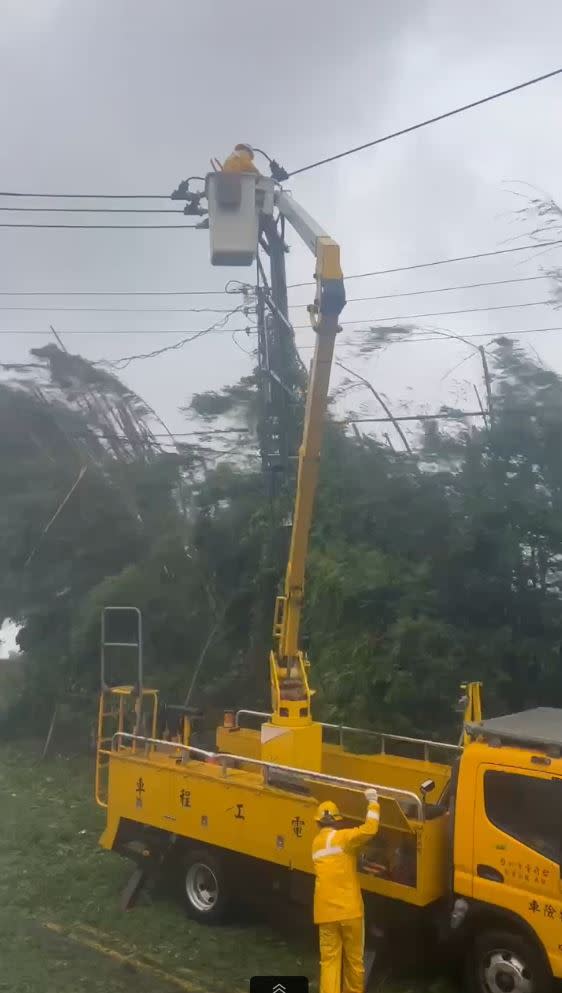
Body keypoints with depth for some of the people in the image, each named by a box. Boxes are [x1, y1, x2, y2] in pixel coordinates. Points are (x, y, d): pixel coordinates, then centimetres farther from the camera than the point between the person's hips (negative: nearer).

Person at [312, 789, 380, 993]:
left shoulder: (316, 843, 12)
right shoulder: (342, 837, -9)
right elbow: (369, 830, -22)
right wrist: (373, 802, -13)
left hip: (325, 911, 5)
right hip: (349, 909, -4)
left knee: (329, 959, 6)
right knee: (354, 958, 13)